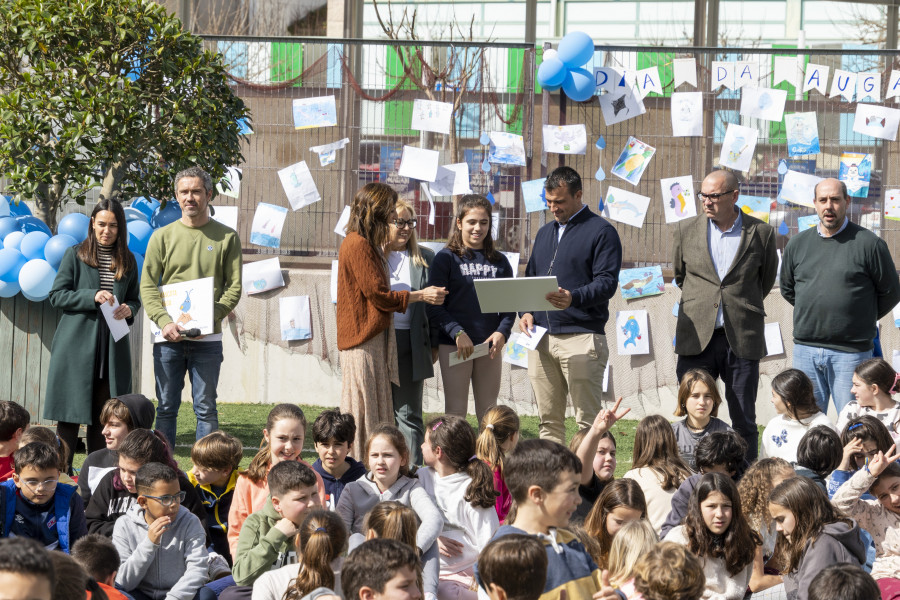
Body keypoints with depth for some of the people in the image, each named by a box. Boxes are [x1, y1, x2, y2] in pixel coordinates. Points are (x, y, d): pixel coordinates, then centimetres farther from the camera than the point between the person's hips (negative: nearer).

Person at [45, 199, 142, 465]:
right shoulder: (75, 255, 3)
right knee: (70, 412, -4)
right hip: (77, 343, -3)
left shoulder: (127, 261, 12)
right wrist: (92, 297, -14)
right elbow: (57, 296, -1)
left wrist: (129, 310, -3)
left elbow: (134, 299, 20)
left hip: (113, 347, 3)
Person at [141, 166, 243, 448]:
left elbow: (234, 287, 2)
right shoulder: (162, 237, 8)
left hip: (207, 339, -1)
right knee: (166, 408, 5)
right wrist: (164, 321, -13)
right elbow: (148, 286, 3)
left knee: (205, 408, 1)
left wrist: (211, 316, -14)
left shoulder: (226, 237, 5)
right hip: (168, 338, 1)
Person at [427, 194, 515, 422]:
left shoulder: (499, 262, 12)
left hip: (490, 346, 3)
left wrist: (502, 332, -9)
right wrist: (457, 333, -18)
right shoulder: (446, 258, 1)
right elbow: (434, 306, -5)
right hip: (454, 345, -3)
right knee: (456, 411, -4)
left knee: (488, 411, 6)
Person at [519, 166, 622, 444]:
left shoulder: (601, 231, -1)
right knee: (549, 419, 7)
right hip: (542, 337, 7)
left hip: (582, 336, -7)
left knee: (588, 421, -8)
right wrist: (526, 311, 5)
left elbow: (607, 282, -11)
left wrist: (574, 298, -29)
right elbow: (530, 277, 25)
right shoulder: (545, 233, 21)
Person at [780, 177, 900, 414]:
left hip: (850, 353, -4)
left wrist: (861, 321, 8)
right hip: (805, 350, 4)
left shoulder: (869, 243, -5)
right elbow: (788, 290, 23)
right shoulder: (797, 244, 9)